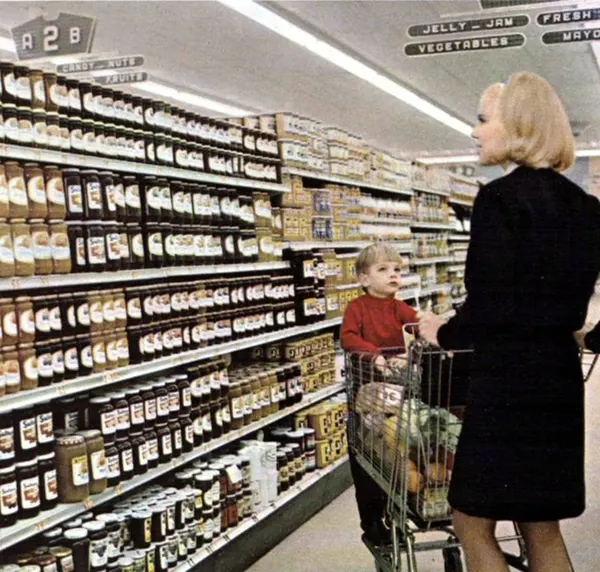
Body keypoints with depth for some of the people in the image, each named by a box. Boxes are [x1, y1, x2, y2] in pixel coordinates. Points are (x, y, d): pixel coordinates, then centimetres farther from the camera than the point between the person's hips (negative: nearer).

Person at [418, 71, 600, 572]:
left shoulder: (500, 198, -15)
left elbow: (487, 309, -17)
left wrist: (442, 334, 0)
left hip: (508, 383, -8)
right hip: (558, 378, 8)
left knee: (473, 523, 7)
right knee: (542, 526, 17)